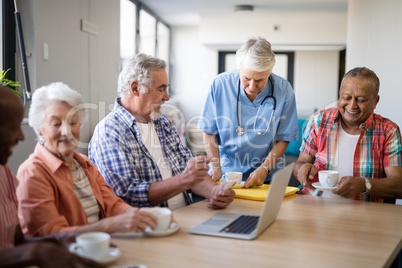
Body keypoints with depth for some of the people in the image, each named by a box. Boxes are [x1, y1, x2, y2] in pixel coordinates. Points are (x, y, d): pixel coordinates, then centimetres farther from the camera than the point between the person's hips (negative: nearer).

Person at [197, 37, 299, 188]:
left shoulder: (283, 90, -6)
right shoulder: (219, 85, -6)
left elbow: (284, 138, 2)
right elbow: (208, 131, 1)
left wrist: (264, 169, -9)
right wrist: (216, 169, -7)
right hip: (225, 173, 1)